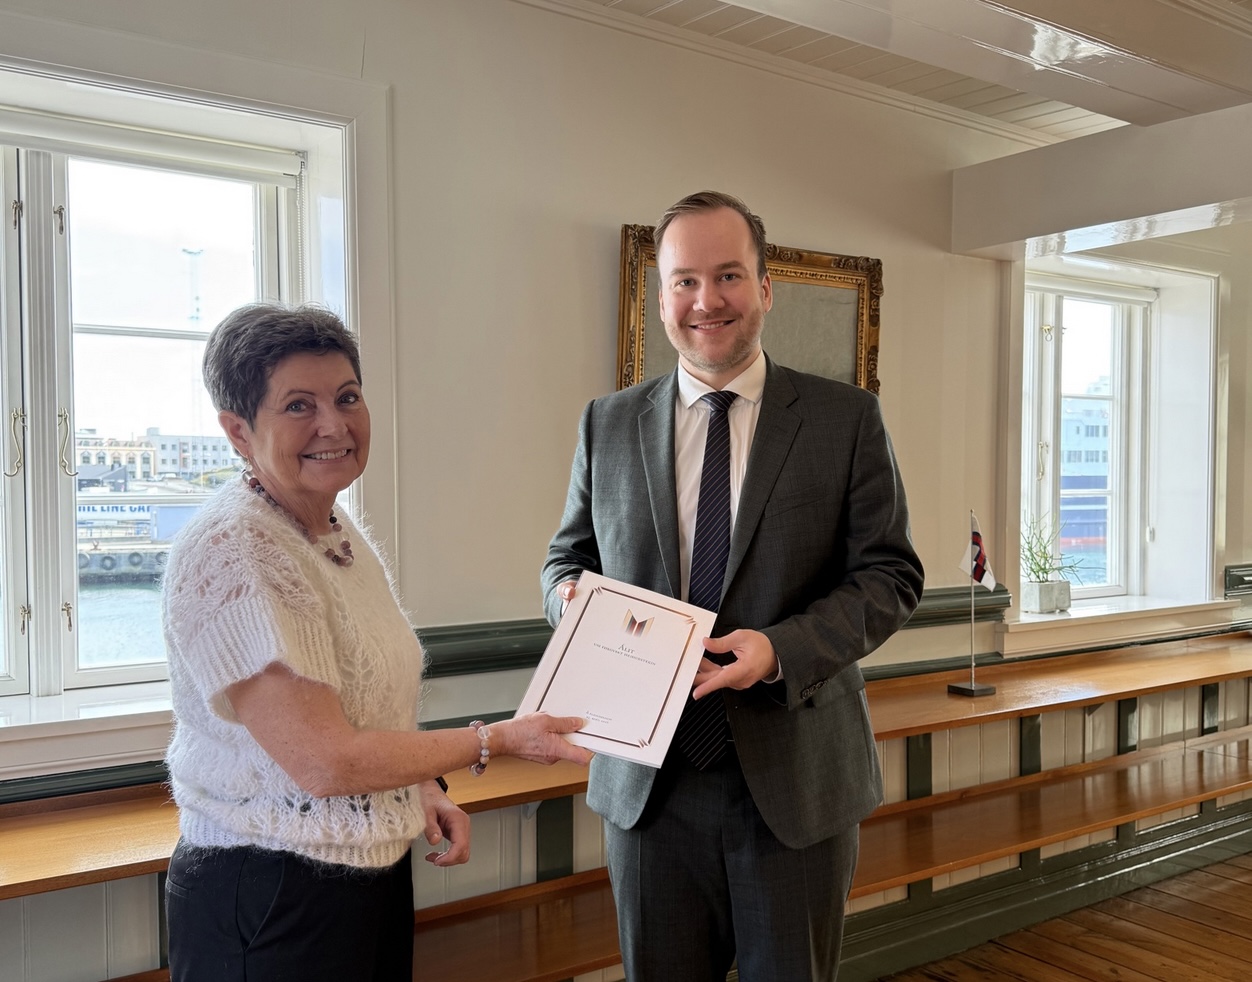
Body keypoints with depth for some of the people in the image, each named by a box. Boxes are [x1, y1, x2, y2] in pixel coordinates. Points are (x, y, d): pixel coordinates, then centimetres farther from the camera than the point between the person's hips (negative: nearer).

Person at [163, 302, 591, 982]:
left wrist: (423, 791, 2)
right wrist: (496, 740, -15)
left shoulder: (344, 537, 6)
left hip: (377, 871, 8)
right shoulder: (226, 555, -21)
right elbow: (323, 763, -23)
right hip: (267, 896, -7)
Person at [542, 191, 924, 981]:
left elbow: (891, 575, -5)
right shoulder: (608, 424, 5)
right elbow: (568, 557, 12)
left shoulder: (847, 419, -3)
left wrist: (784, 648, -21)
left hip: (794, 777, -1)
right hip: (647, 780, 2)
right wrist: (574, 598, -12)